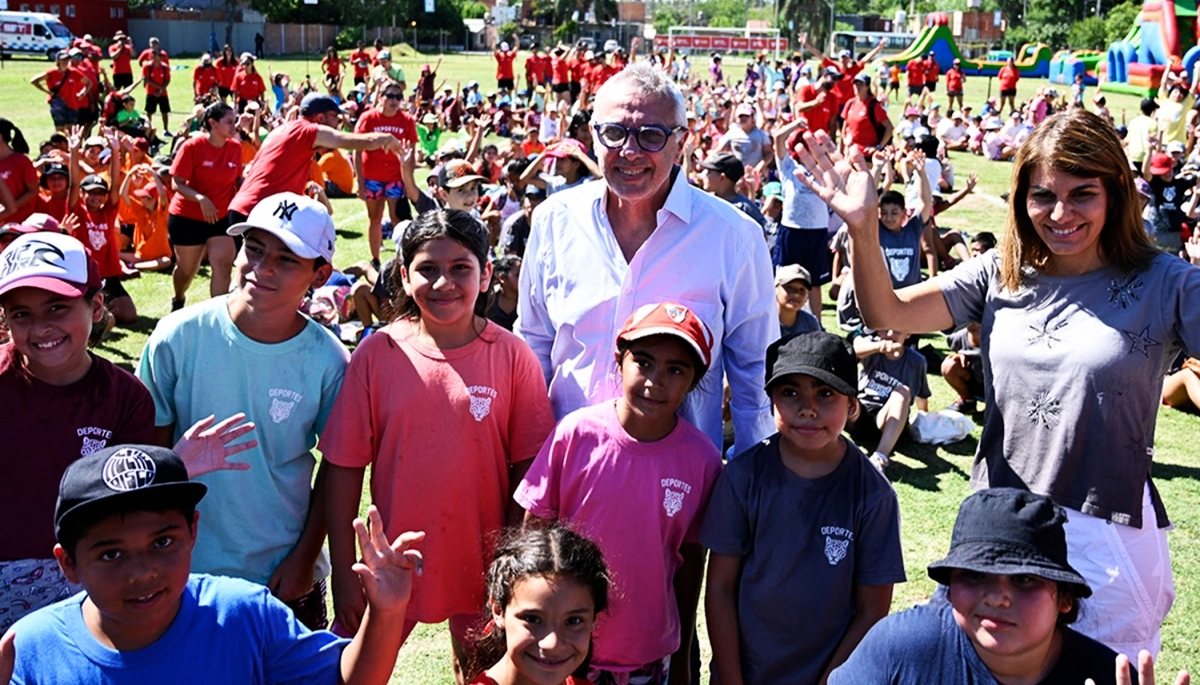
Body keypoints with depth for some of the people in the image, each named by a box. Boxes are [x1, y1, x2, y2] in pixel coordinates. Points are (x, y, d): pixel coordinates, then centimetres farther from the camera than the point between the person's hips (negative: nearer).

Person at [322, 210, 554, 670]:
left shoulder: (512, 356, -9)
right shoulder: (378, 352, -8)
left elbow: (527, 467, -5)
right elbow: (344, 467, -5)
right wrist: (343, 573, -6)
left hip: (483, 566, 0)